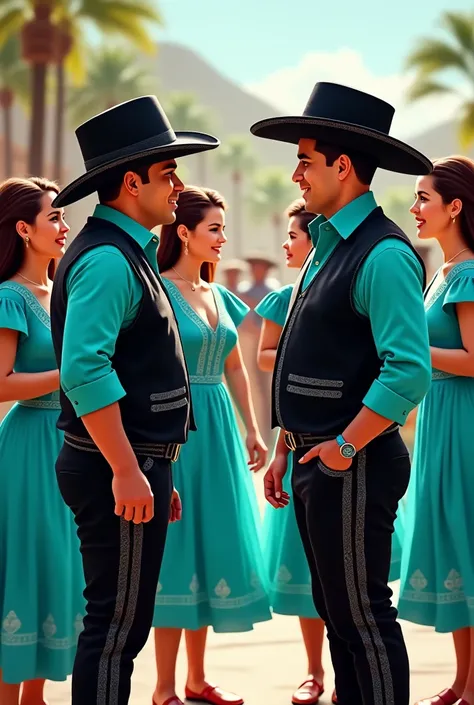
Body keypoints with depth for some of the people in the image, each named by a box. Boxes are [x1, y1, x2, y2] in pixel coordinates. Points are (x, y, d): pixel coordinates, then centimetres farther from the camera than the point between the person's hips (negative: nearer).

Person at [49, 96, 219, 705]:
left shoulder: (127, 252, 18)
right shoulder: (106, 259, -16)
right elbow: (84, 370, -26)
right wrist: (128, 472, -25)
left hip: (136, 464, 10)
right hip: (120, 470, -10)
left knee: (120, 625, 15)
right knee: (115, 628, -5)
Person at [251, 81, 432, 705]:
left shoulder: (383, 254, -17)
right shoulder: (328, 248, 14)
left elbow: (410, 372, -25)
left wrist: (344, 447, -20)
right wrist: (286, 450, 17)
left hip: (351, 466, -10)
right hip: (316, 460, 10)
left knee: (361, 615, -3)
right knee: (335, 609, 16)